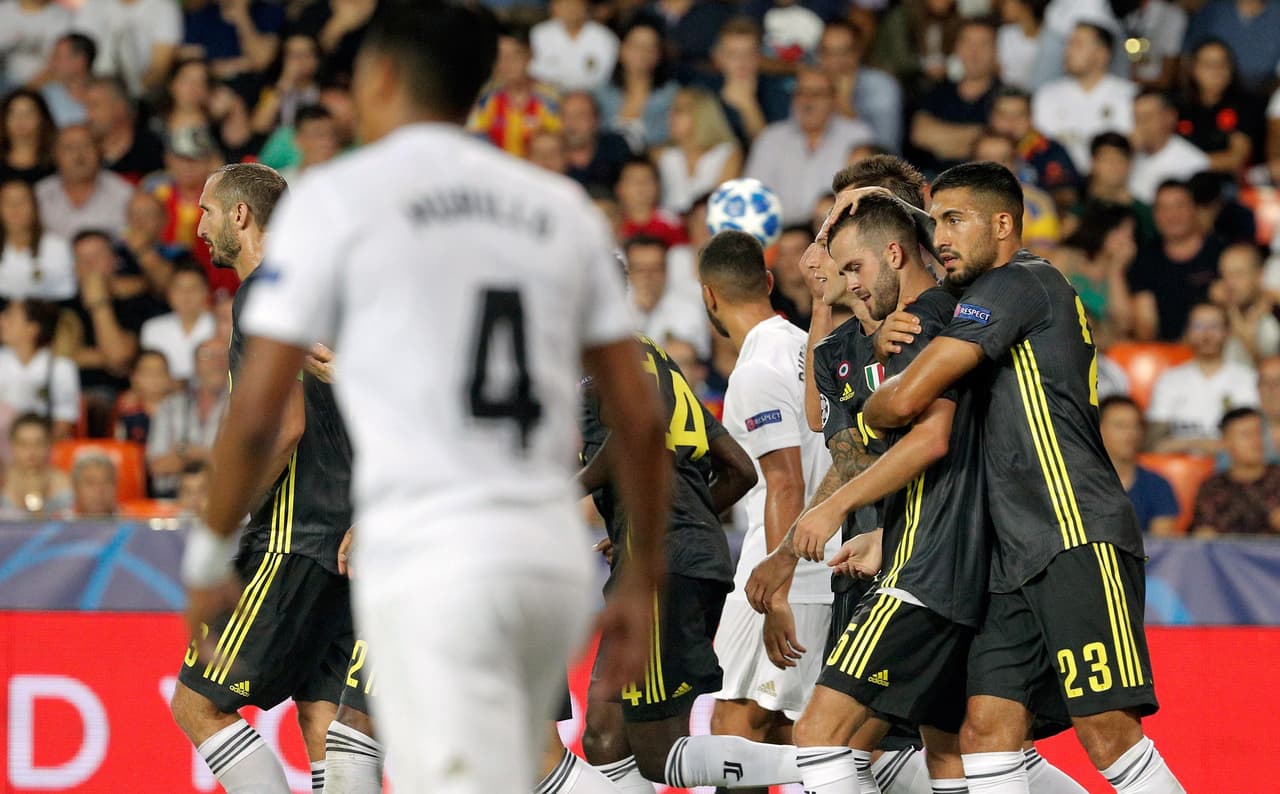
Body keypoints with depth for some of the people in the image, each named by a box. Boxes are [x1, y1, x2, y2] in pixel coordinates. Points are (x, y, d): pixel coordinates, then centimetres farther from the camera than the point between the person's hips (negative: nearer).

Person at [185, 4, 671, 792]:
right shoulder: (562, 206, 13)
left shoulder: (336, 197, 1)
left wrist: (210, 553, 11)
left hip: (425, 559, -5)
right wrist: (644, 581, 18)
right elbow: (641, 418, 11)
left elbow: (257, 413, -2)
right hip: (555, 554, 5)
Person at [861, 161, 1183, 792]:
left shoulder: (1016, 283, -6)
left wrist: (868, 414, 10)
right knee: (986, 731, 0)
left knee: (1107, 733, -15)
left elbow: (906, 401, -13)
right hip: (1022, 555, 10)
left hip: (1078, 541, -10)